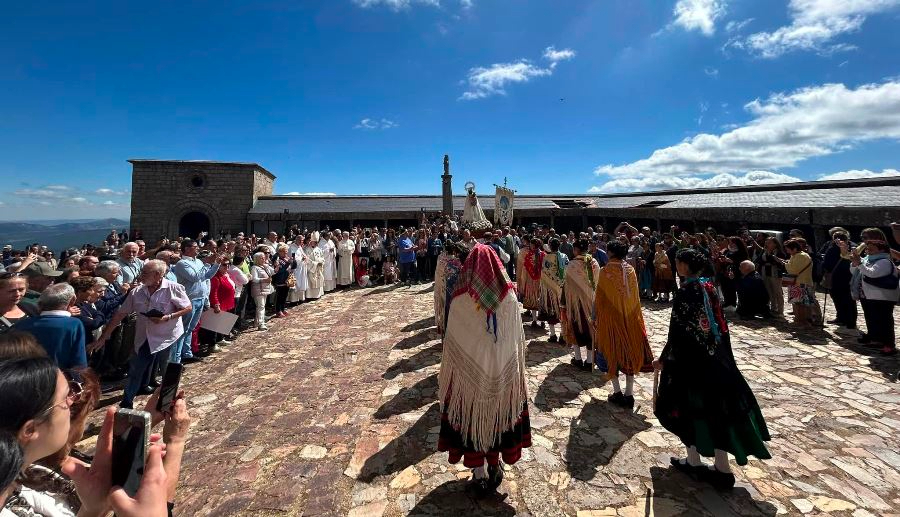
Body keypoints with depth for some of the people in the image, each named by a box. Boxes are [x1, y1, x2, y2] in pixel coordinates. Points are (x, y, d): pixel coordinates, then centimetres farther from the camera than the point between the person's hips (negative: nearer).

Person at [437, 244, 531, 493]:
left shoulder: (461, 301, -17)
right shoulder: (509, 297, -12)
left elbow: (452, 342, -11)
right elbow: (518, 337, -4)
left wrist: (446, 376, 2)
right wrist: (516, 365, 10)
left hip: (470, 372, -2)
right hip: (503, 372, 2)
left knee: (472, 418, 16)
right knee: (499, 415, 22)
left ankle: (479, 473, 30)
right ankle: (495, 466, 38)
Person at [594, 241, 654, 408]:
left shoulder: (605, 271, -12)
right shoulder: (631, 270, 1)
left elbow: (599, 297, -10)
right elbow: (636, 296, 5)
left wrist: (595, 317, 0)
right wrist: (636, 316, 15)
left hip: (610, 317, -4)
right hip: (630, 318, 4)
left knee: (612, 352, 9)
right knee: (630, 352, 11)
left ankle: (617, 392, 13)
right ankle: (629, 394, 16)